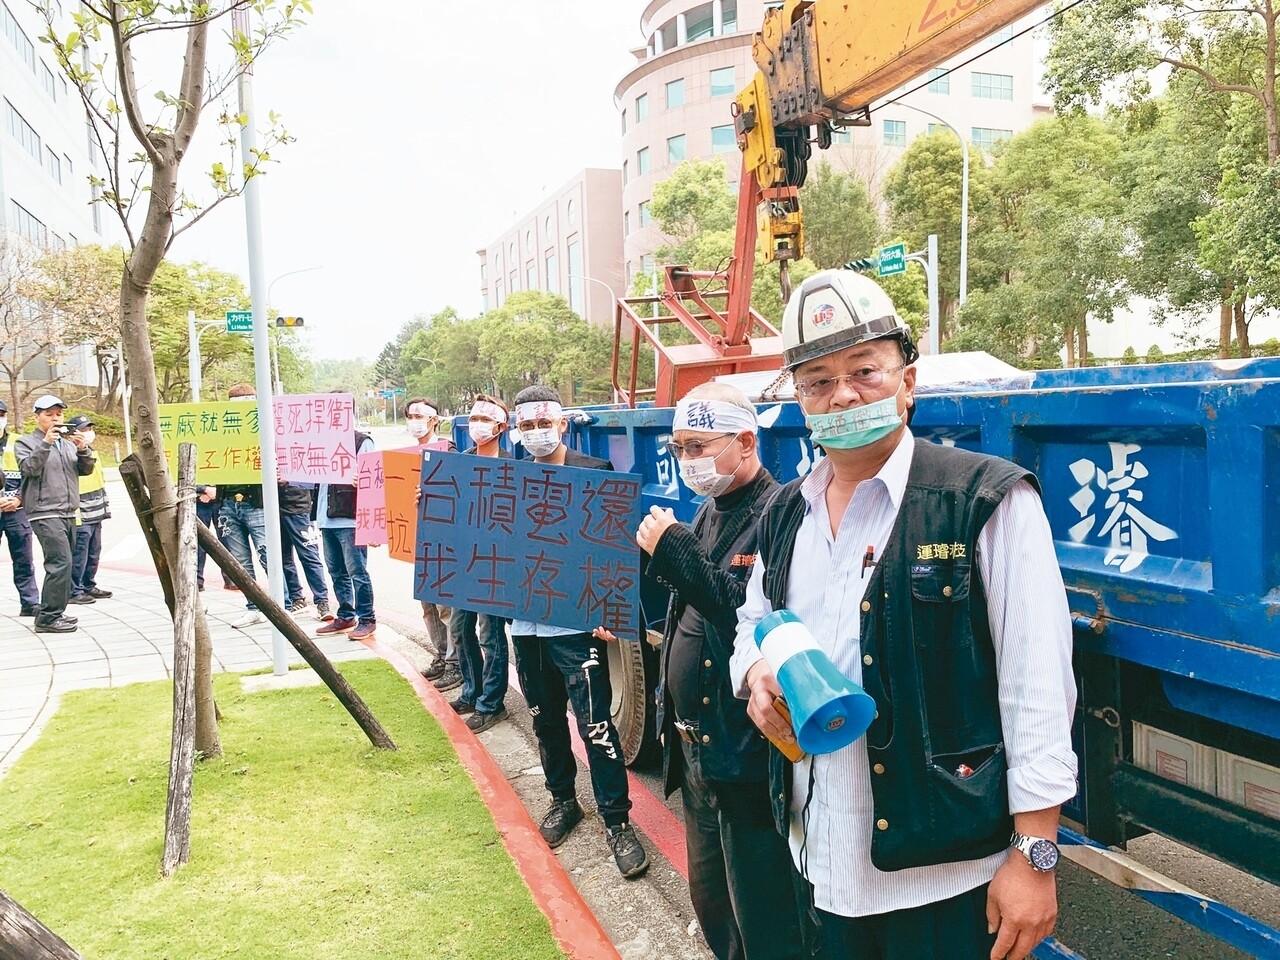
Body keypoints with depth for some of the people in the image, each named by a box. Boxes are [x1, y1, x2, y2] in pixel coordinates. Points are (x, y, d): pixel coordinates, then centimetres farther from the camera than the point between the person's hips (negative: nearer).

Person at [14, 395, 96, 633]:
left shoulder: (68, 442, 19)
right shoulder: (26, 442, 2)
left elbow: (86, 470, 11)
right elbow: (29, 469, -14)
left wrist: (83, 449, -7)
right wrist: (45, 443, -22)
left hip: (69, 513, 7)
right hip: (45, 513, -7)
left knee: (62, 564, 8)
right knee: (61, 562, -17)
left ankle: (53, 613, 17)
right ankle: (48, 618, -13)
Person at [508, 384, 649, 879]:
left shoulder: (595, 472, -6)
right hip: (526, 622, 6)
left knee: (595, 724, -4)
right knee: (546, 720, 17)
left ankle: (616, 819, 10)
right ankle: (563, 800, 36)